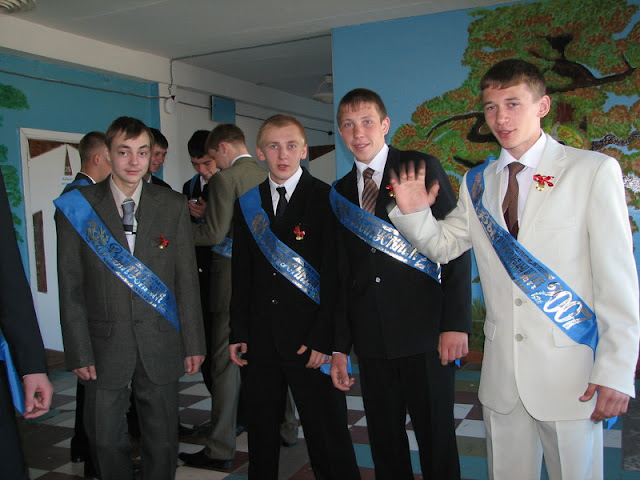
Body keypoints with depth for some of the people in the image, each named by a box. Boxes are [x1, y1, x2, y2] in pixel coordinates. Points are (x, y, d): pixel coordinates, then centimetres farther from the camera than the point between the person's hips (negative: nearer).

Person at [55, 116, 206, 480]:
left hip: (160, 344, 1)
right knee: (106, 440, 10)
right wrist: (79, 351, -5)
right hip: (106, 344, 0)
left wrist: (193, 343, 1)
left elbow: (187, 279, 2)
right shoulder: (77, 207, -2)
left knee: (163, 440, 12)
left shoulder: (173, 206, 2)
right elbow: (71, 286, -1)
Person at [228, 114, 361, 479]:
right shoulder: (248, 203, 10)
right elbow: (241, 273, 11)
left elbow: (335, 273, -9)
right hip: (260, 339, 5)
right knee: (262, 433, 17)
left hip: (311, 341, -4)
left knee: (327, 434, 4)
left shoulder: (325, 198, -5)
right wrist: (239, 332, 6)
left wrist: (323, 339, -14)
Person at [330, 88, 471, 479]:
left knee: (436, 438, 5)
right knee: (384, 439, 13)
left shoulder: (422, 167, 0)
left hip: (424, 330, -4)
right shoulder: (340, 193, 13)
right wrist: (340, 345, 10)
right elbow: (343, 274, 13)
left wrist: (456, 323, -13)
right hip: (372, 339, 4)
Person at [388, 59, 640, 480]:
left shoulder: (594, 170, -4)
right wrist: (413, 211, -4)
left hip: (570, 374, -4)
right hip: (502, 373, 4)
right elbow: (442, 245, 16)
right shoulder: (477, 184, 9)